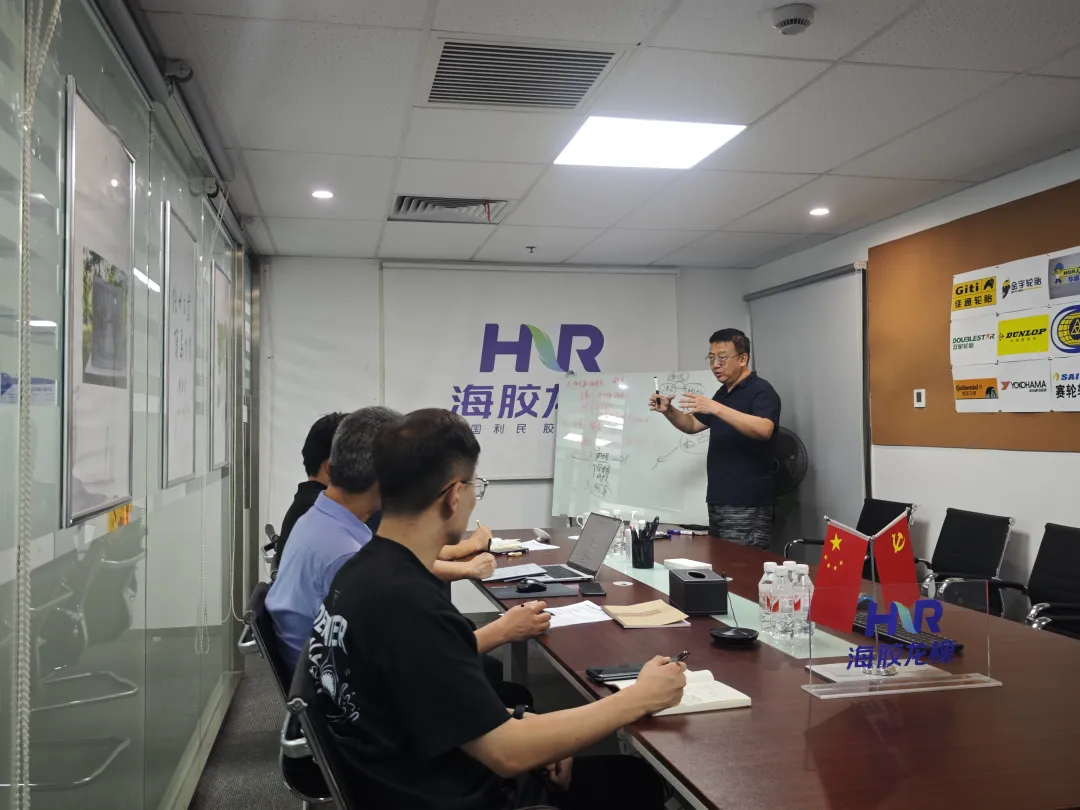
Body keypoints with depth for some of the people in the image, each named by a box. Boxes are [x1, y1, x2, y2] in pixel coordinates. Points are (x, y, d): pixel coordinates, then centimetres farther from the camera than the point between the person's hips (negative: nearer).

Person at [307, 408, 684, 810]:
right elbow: (508, 754, -26)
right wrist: (639, 698, -17)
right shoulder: (407, 603, -31)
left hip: (426, 776, 8)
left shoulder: (364, 570, -1)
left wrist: (522, 727, -1)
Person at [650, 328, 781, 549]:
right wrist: (669, 411, 7)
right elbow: (693, 425, 27)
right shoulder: (722, 393, 17)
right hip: (718, 501, 9)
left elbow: (764, 430, -28)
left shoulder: (761, 391, -9)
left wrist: (716, 408, -33)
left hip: (747, 506, -9)